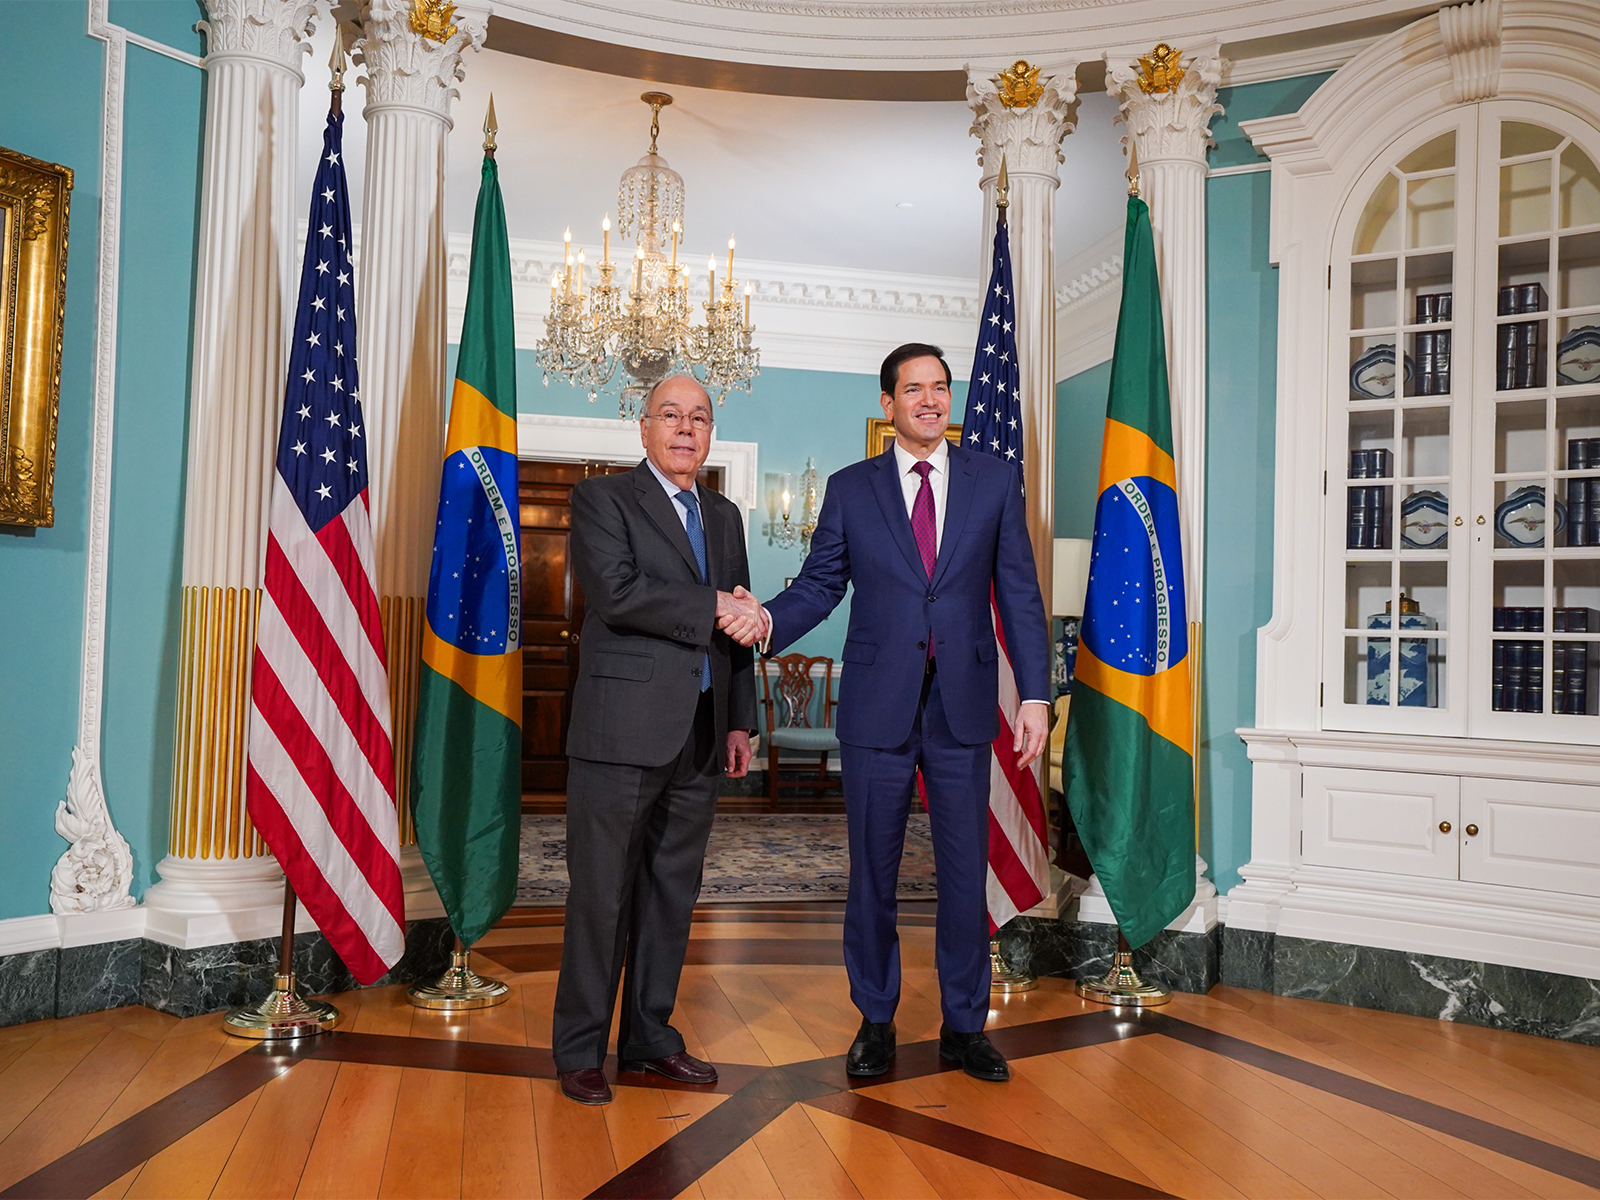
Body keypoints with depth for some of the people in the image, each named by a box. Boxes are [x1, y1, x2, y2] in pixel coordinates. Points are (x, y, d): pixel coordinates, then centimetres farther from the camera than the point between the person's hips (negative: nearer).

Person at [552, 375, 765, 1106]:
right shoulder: (602, 498, -1)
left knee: (673, 893, 12)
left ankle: (650, 1038, 26)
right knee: (601, 895, 2)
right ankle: (580, 1051, 16)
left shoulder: (725, 516, 18)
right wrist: (713, 609, -13)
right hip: (621, 731, -6)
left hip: (699, 739, 6)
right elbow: (617, 592, -17)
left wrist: (740, 721, 13)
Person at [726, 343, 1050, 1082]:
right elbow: (818, 584, 4)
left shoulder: (995, 481, 6)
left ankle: (964, 1026, 25)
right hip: (877, 709, 0)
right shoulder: (851, 489, 5)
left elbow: (1019, 594, 3)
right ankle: (876, 1022, 26)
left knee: (965, 871, 8)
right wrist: (767, 621, -17)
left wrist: (1035, 694, -2)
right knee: (873, 873, 9)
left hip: (963, 708, 1)